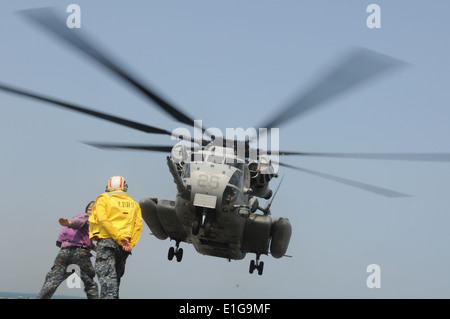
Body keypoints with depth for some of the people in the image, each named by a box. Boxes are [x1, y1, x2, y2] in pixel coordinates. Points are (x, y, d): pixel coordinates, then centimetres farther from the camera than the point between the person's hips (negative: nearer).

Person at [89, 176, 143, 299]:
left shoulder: (104, 198, 8)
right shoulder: (133, 203, 21)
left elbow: (103, 220, -8)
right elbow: (138, 225, 7)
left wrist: (120, 237, -13)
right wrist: (130, 245, -2)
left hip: (107, 241, -5)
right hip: (123, 247, 5)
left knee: (107, 277, -15)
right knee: (116, 277, 15)